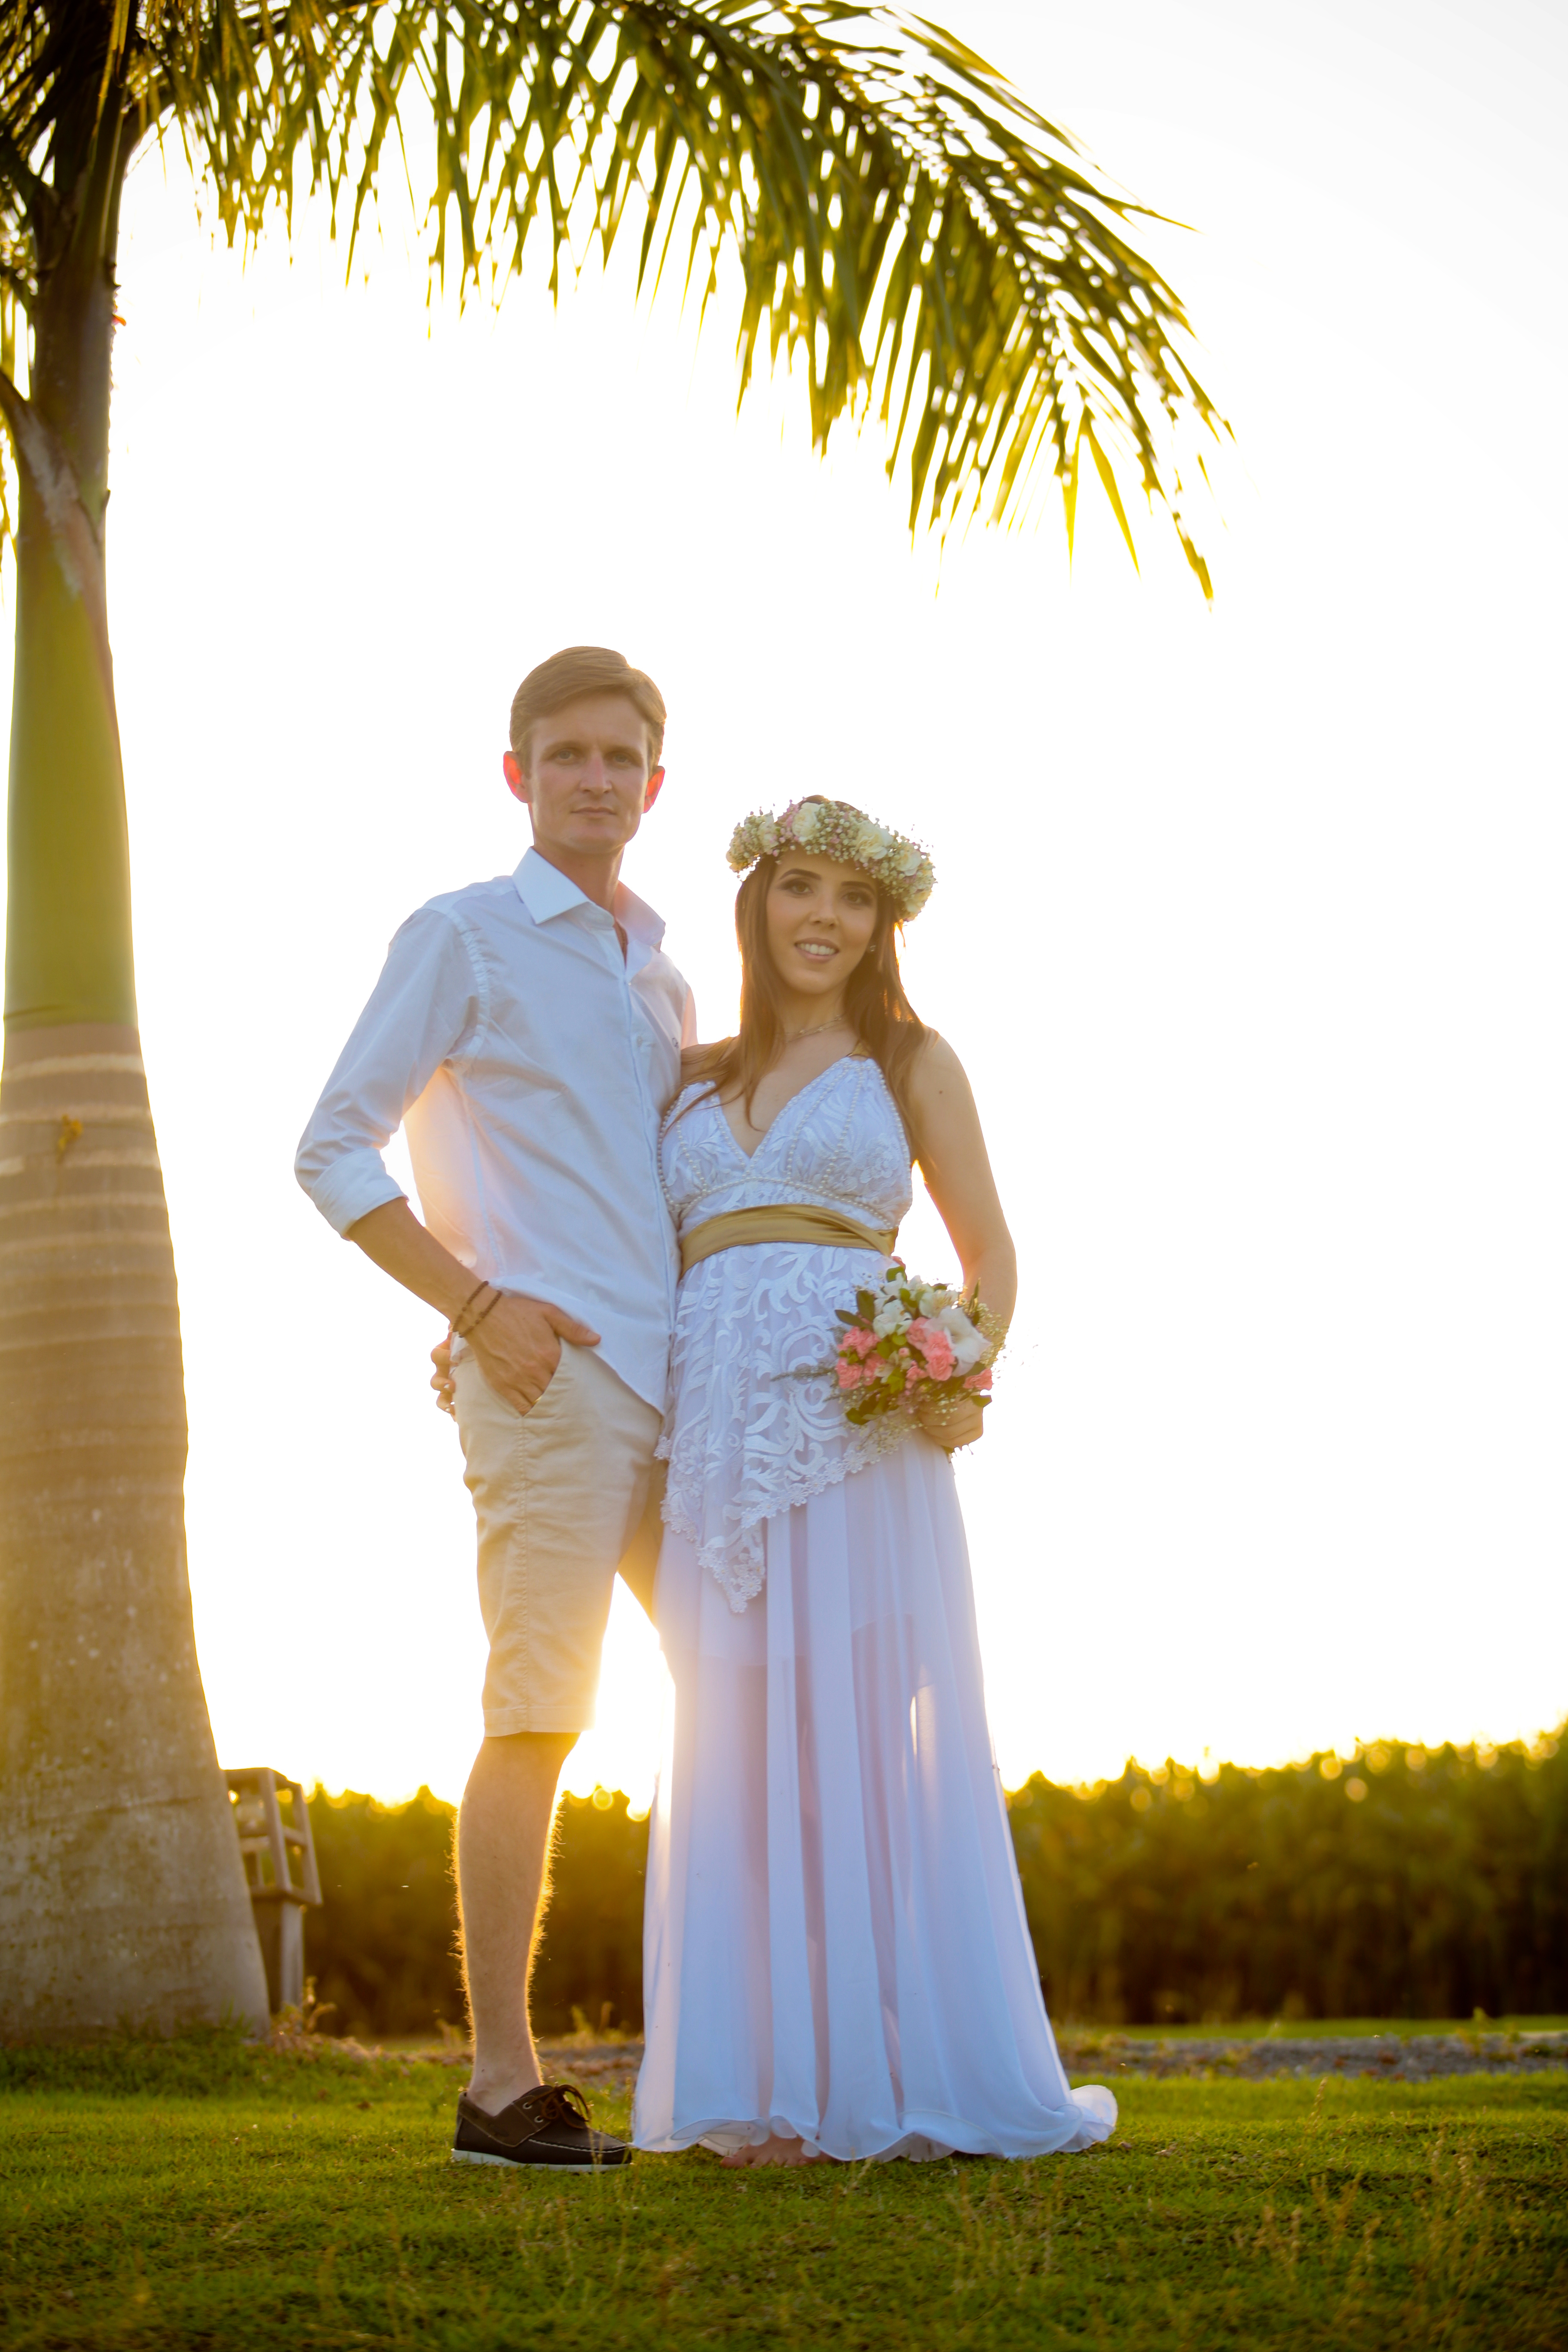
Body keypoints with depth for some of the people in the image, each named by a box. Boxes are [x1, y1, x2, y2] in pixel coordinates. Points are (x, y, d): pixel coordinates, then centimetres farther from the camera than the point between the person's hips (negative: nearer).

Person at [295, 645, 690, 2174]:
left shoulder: (665, 981, 22)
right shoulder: (462, 938, 3)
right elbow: (333, 1149, -3)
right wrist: (475, 1304, -12)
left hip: (676, 1385, 7)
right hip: (548, 1370, -7)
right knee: (537, 1716, -9)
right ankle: (501, 2083, -5)